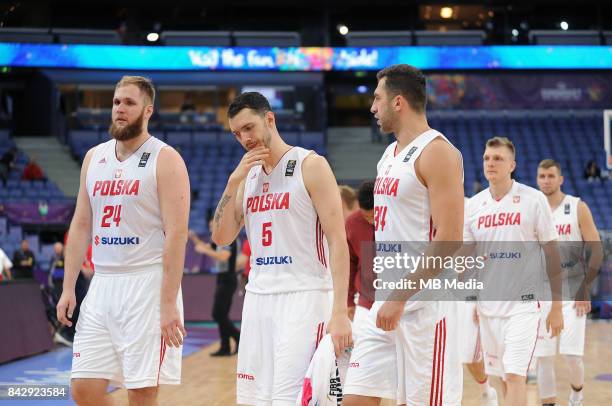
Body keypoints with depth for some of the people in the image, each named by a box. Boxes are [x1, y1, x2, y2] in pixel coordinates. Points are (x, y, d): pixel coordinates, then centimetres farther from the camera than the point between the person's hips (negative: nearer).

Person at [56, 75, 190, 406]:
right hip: (102, 285, 6)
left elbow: (176, 234, -13)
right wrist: (68, 288, 8)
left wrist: (168, 304, -18)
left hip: (147, 283, -6)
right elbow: (81, 226, 15)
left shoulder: (165, 160, -7)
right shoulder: (94, 157, 13)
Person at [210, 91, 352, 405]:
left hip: (303, 297, -7)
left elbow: (337, 240, -12)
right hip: (258, 297, 7)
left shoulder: (310, 165, -7)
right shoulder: (247, 176, 14)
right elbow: (221, 238, 9)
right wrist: (233, 182, -3)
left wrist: (339, 312, -20)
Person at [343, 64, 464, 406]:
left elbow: (449, 240, -19)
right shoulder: (391, 153, 17)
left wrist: (400, 297, -21)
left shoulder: (437, 151, -12)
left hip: (424, 304, -9)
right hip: (387, 303, 9)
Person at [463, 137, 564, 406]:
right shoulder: (474, 205, 6)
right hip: (488, 305, 5)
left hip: (523, 304, -4)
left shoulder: (533, 200, -5)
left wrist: (557, 307, -4)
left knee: (514, 376, -14)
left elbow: (552, 254, -2)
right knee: (504, 379, 11)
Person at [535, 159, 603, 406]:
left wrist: (585, 289, -11)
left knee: (572, 354, -8)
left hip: (572, 294, -3)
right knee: (544, 357, -1)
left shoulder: (578, 208, -3)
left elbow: (597, 251, -4)